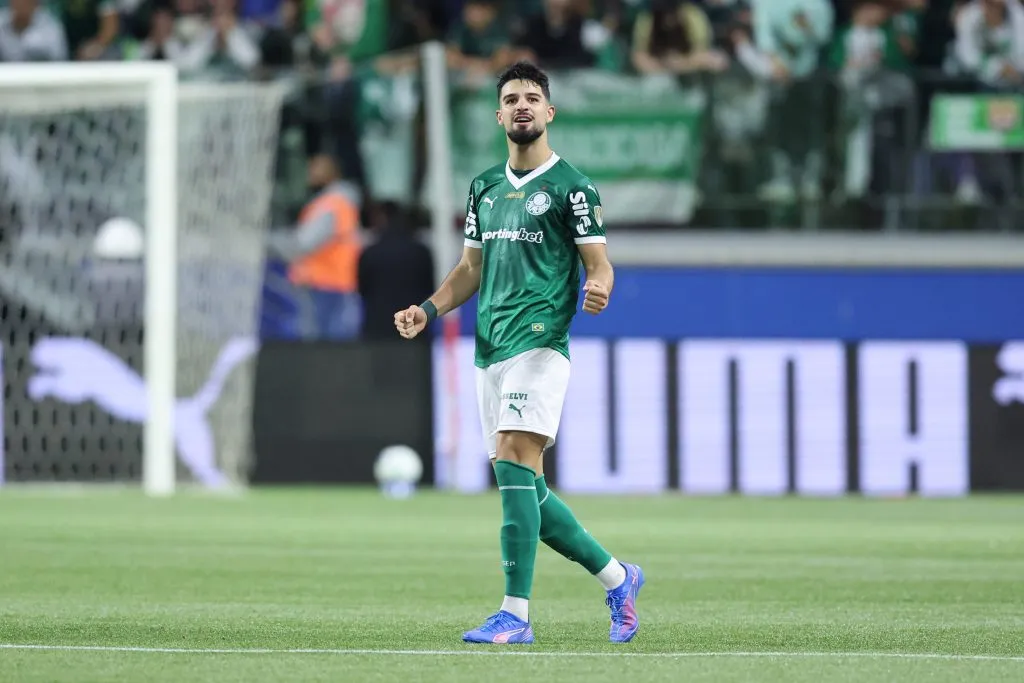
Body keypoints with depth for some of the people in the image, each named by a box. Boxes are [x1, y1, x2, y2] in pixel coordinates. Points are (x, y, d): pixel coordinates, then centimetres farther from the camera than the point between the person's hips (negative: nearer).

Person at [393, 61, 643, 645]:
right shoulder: (485, 187, 18)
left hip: (540, 342, -7)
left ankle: (516, 614, -20)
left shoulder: (571, 187, -2)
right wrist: (429, 310, 9)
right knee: (526, 489, 7)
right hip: (491, 351, 7)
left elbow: (599, 264, -4)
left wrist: (598, 291, -27)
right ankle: (617, 579, 22)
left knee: (514, 465, -19)